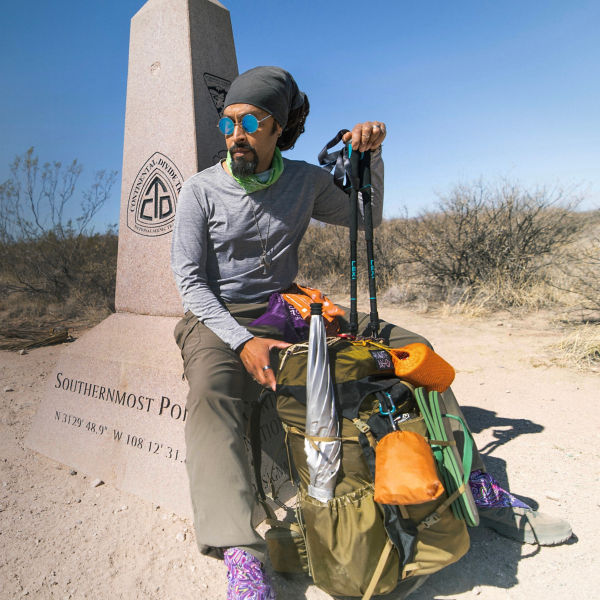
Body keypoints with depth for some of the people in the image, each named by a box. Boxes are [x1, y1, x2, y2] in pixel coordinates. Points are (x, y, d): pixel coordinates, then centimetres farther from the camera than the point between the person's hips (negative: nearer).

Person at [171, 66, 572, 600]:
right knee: (211, 396, -39)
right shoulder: (201, 190, -5)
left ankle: (475, 487, 5)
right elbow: (190, 280, -10)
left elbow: (367, 217, 18)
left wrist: (370, 157, 0)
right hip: (221, 321, -2)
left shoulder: (304, 180, 4)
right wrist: (242, 341, -25)